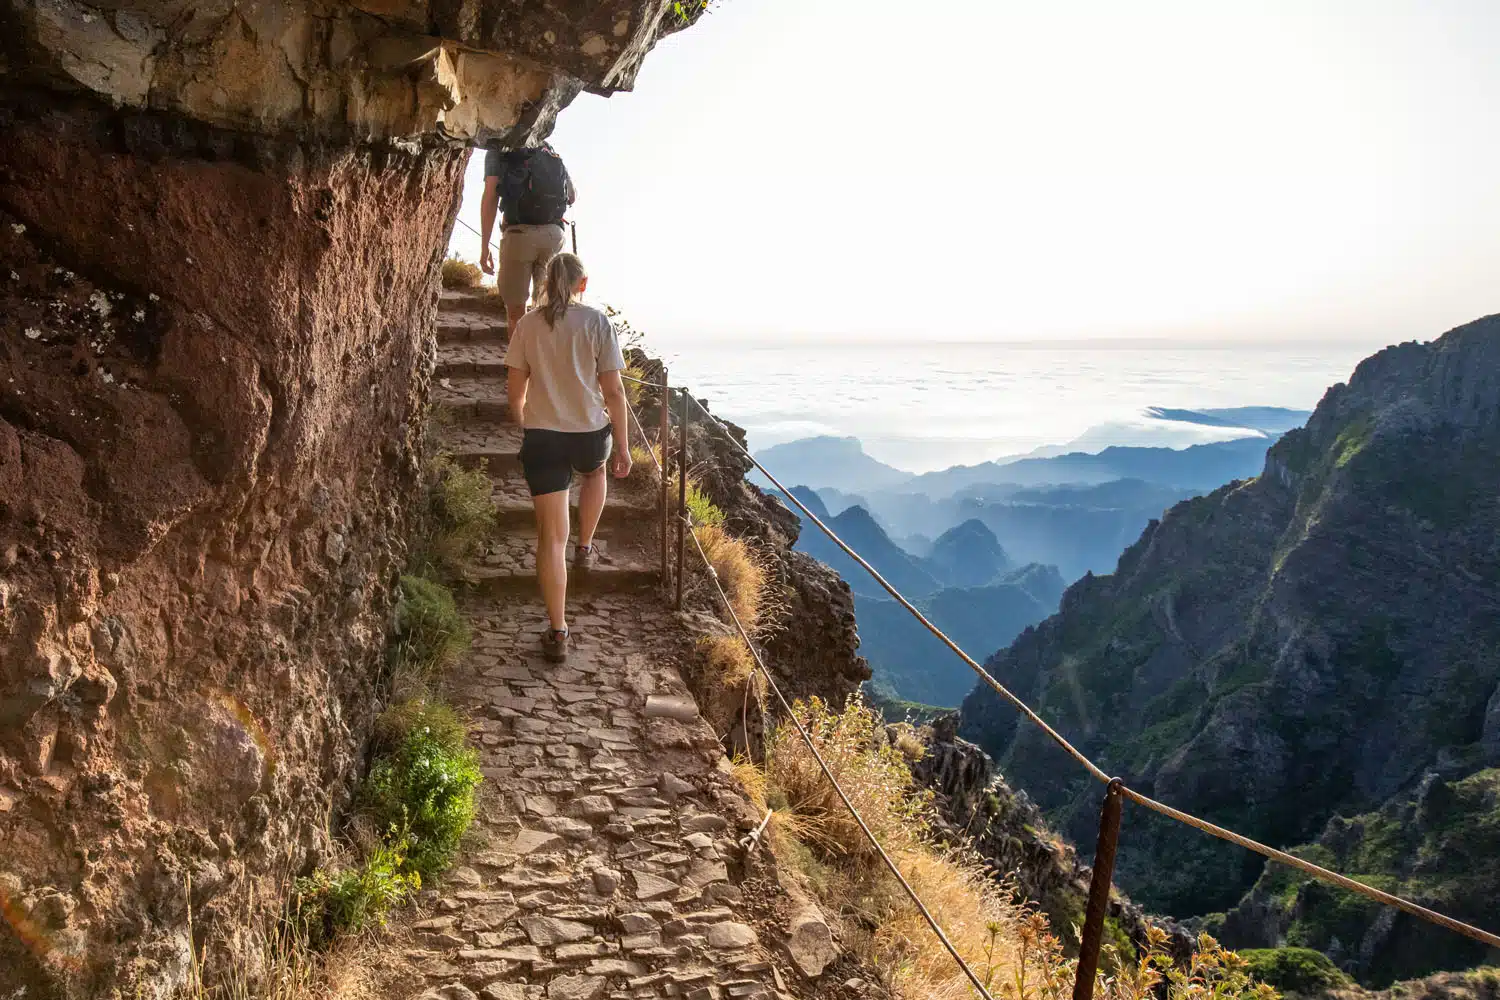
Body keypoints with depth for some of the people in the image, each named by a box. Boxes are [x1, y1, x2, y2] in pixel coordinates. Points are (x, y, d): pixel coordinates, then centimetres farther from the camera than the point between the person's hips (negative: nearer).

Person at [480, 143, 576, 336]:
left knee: (515, 309, 6)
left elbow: (490, 198, -3)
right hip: (554, 233, 4)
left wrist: (485, 247, -4)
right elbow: (573, 196, 27)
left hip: (520, 232, -4)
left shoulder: (498, 151, 8)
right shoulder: (551, 152, 19)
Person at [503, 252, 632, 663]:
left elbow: (515, 390, 6)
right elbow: (614, 391, -7)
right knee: (595, 469, 38)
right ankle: (585, 548, 46)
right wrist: (623, 446, 0)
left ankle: (557, 632, 7)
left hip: (541, 438, 1)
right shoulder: (597, 322, -5)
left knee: (551, 536, 4)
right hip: (590, 433, -1)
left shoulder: (527, 325, 2)